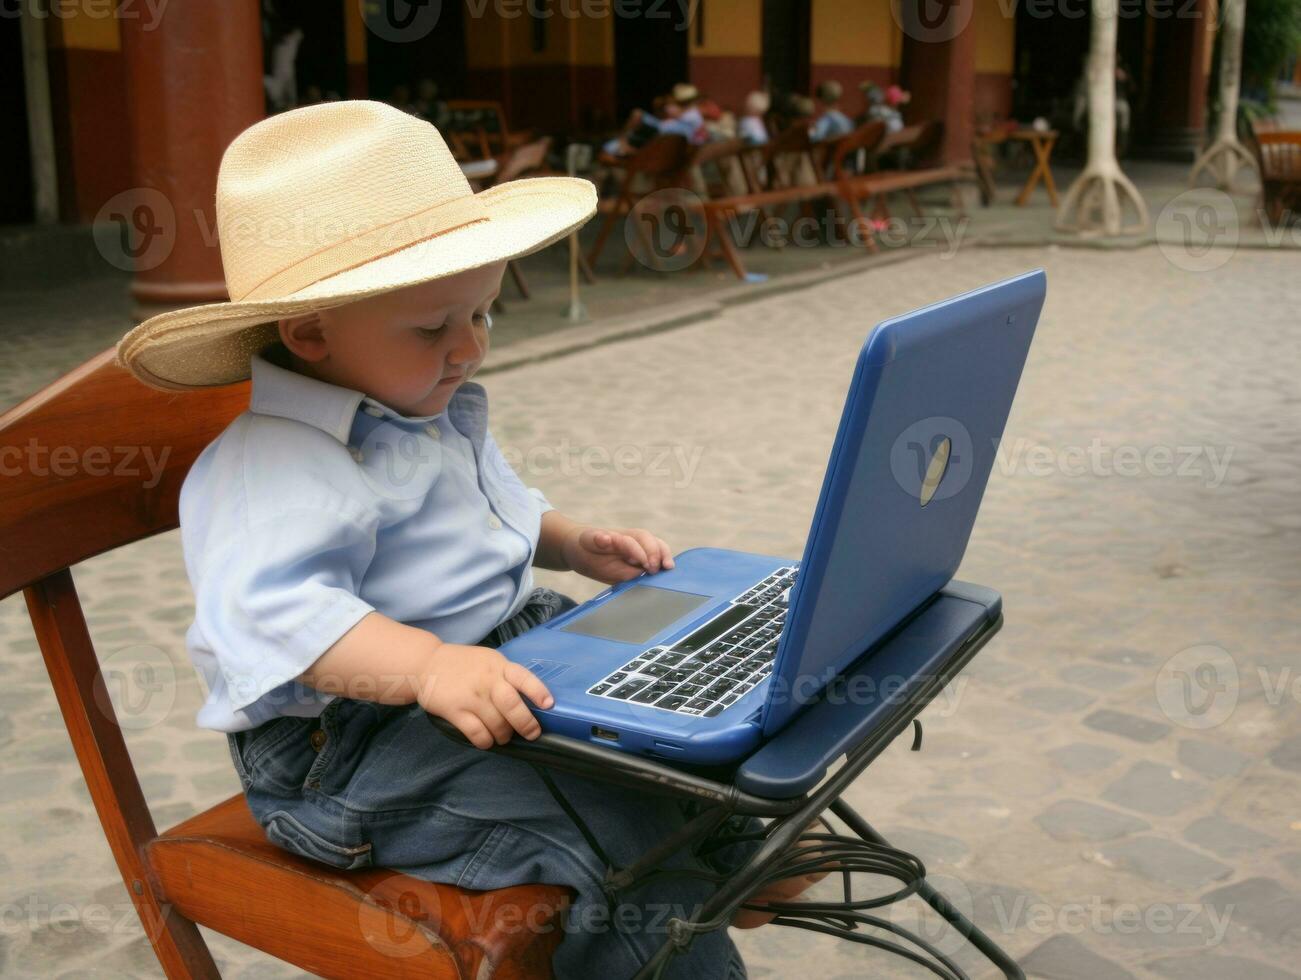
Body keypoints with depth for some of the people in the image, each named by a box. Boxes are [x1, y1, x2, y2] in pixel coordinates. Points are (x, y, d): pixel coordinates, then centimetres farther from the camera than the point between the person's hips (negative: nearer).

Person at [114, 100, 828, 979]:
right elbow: (276, 610, -36)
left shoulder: (440, 415, 13)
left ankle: (737, 860, 31)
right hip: (361, 738, -10)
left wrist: (574, 543, 12)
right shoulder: (278, 463, -23)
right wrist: (429, 665, -47)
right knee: (619, 817, -23)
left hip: (508, 656, 10)